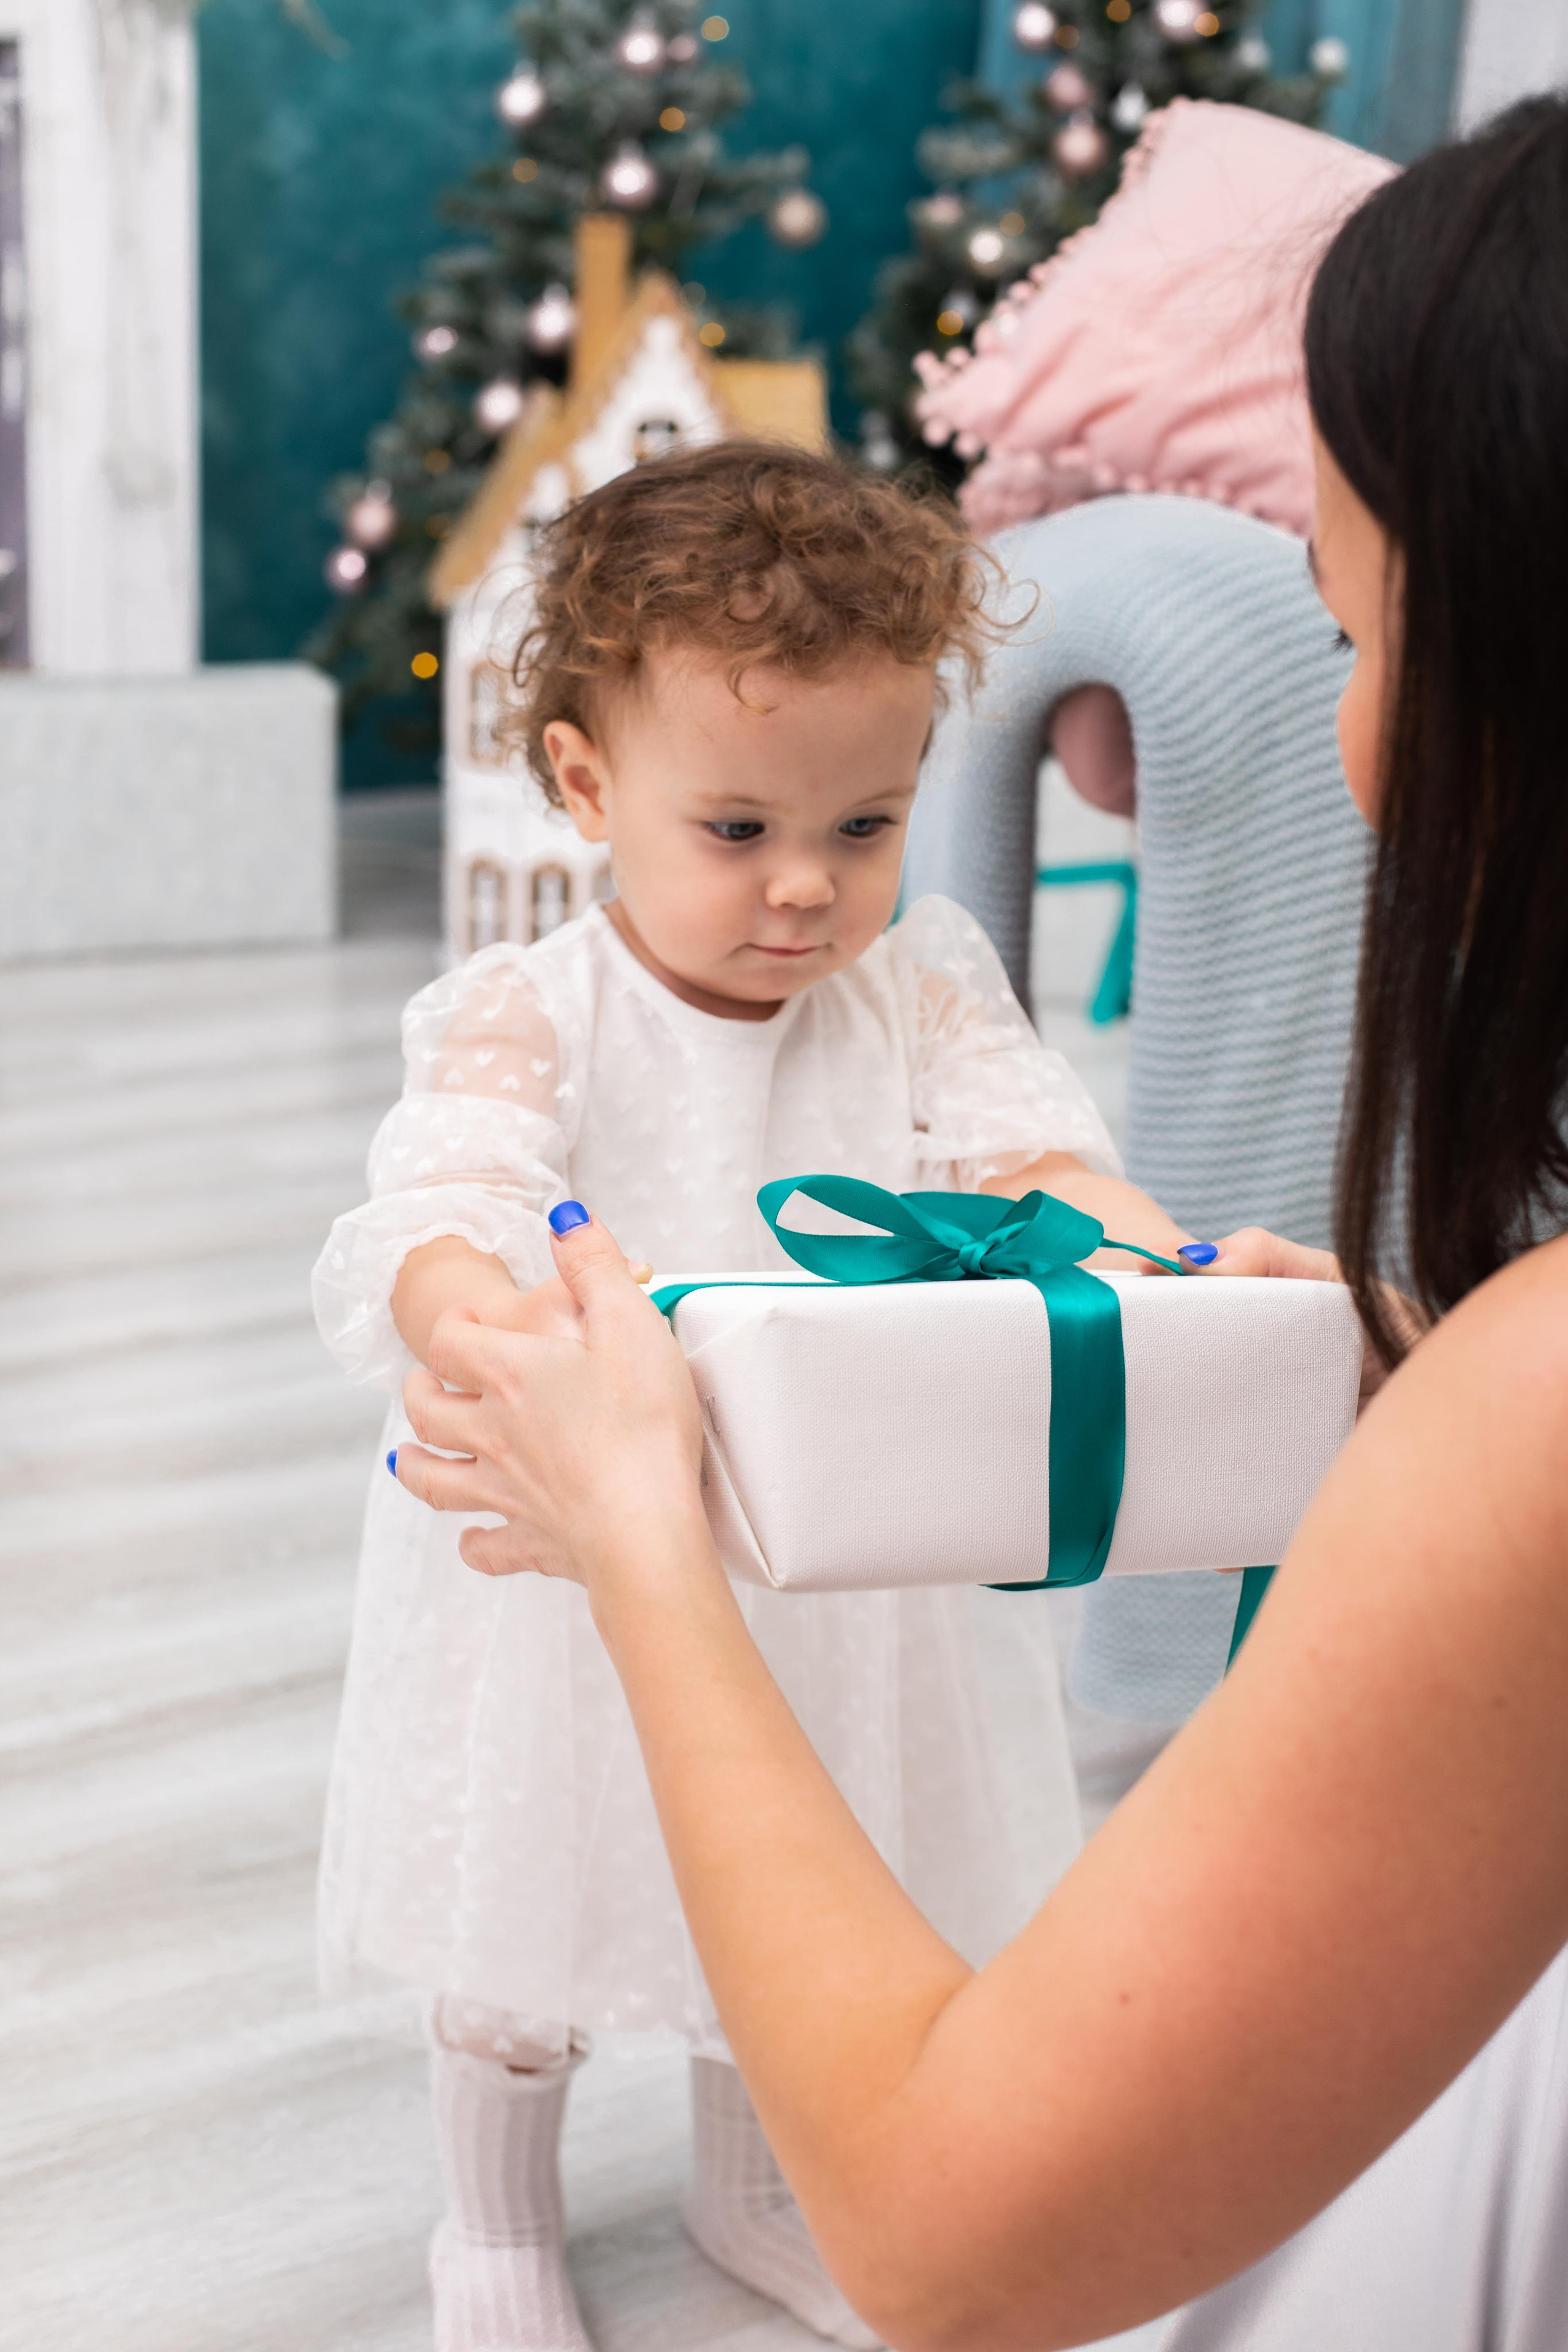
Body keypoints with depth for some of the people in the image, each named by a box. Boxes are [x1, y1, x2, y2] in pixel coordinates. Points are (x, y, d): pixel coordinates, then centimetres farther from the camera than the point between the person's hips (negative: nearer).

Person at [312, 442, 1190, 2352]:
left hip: (838, 1571, 3)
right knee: (526, 1917, 17)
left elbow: (1026, 1153, -17)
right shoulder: (525, 1018, -16)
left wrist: (1152, 1255, -41)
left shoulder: (921, 997, -5)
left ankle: (751, 2189, 51)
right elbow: (437, 1211, -30)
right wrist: (485, 1313, -55)